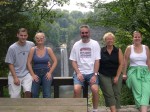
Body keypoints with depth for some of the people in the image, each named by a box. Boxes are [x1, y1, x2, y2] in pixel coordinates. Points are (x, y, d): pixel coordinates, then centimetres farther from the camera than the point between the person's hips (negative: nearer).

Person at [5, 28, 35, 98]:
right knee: (15, 96, -3)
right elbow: (10, 64, -5)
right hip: (15, 75, -1)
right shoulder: (12, 48, -8)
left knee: (28, 91, -20)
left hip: (27, 74, 1)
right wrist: (15, 77, -11)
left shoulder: (31, 45, 0)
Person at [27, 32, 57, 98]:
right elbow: (28, 63, -3)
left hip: (46, 73, 0)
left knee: (47, 94, -10)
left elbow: (55, 61, 4)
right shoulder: (33, 49, 0)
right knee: (34, 93, -11)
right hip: (36, 73, 0)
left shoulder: (48, 50, 3)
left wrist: (50, 72, -4)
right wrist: (33, 74, -10)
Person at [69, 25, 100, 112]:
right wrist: (78, 73, -9)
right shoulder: (76, 45, 6)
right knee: (76, 89, -24)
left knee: (95, 90, -24)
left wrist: (95, 75, -12)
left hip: (92, 72, -1)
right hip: (80, 72, 1)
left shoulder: (95, 44, 1)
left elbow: (97, 61, -2)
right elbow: (73, 61, 5)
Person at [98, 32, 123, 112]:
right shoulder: (101, 51, 3)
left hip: (116, 76, 2)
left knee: (116, 94, -2)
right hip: (104, 76, -1)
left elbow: (121, 64, 2)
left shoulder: (118, 51, 5)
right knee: (109, 94, -9)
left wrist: (117, 77, -4)